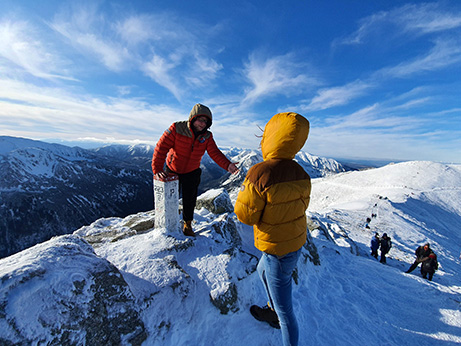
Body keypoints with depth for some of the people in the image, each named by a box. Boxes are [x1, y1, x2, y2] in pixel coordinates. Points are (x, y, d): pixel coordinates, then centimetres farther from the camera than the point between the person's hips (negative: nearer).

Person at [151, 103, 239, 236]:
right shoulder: (177, 128, -21)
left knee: (190, 199, 8)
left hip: (192, 172, 2)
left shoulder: (207, 136, -10)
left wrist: (227, 165, -37)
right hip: (172, 170, -1)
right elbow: (161, 148, -23)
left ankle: (187, 223, 31)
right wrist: (157, 170, -31)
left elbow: (215, 153, -18)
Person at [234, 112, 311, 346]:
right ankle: (273, 313, 57)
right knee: (263, 273, 33)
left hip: (278, 249, -8)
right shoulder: (301, 174, -6)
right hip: (296, 241, 9)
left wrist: (246, 190, -5)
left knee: (284, 307, 14)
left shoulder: (260, 173, -30)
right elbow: (302, 205, 8)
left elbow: (245, 214, -21)